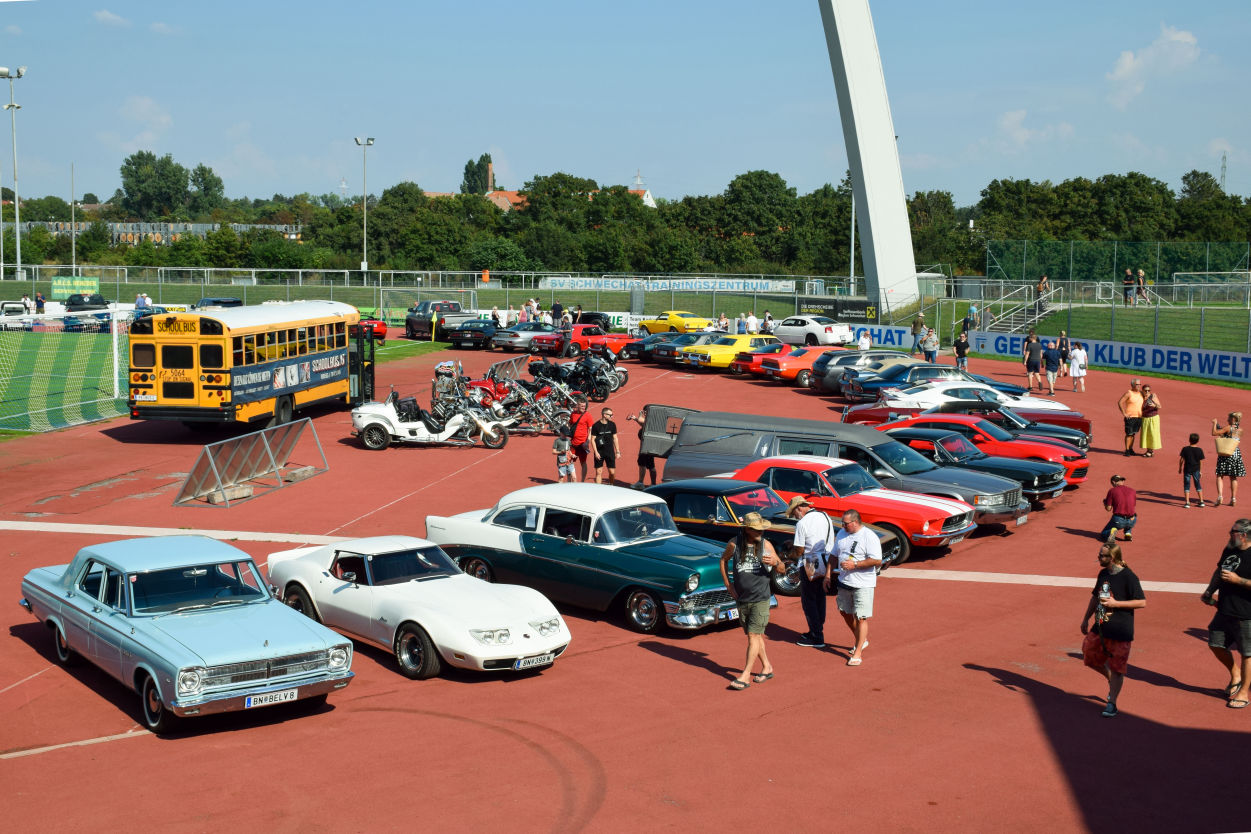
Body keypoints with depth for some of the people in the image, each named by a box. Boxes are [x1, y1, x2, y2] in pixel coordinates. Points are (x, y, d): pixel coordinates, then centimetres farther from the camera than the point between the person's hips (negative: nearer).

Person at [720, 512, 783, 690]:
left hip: (760, 599, -3)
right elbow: (723, 560, 16)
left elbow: (781, 569, 3)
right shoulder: (734, 545, -4)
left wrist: (775, 562, -21)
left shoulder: (765, 545, -5)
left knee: (753, 636, -8)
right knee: (754, 635, 13)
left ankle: (745, 675, -6)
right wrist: (728, 585, 9)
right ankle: (767, 668, 30)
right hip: (741, 599, 3)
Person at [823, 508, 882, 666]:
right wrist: (828, 575, 11)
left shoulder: (869, 536, -15)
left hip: (863, 584, -8)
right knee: (845, 612, 18)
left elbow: (877, 560, -20)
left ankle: (858, 653, 1)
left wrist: (854, 565, -22)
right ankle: (861, 640, 38)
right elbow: (834, 556, 17)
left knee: (861, 618, -5)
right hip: (844, 582, 8)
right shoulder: (842, 534, 8)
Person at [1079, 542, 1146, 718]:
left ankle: (1112, 703, 12)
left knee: (1116, 669, 1)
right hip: (1100, 627, 7)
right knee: (1090, 657, 13)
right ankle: (1112, 680, 37)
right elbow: (1095, 597, 20)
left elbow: (1142, 602, -15)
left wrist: (1115, 603, -20)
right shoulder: (1103, 574, 7)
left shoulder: (1128, 577, -15)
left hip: (1120, 631, -7)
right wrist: (1086, 619, 21)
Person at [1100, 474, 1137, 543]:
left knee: (1103, 535, 20)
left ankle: (1112, 531, -14)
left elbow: (1108, 508, -2)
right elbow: (1134, 507, 17)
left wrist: (1105, 502, 19)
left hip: (1118, 521, -3)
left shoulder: (1112, 491, -2)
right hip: (1131, 521, 3)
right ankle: (1128, 532, 15)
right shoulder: (1132, 490, 9)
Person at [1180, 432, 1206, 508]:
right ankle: (1201, 501, 18)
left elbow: (1181, 459, -5)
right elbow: (1201, 462, -1)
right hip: (1196, 470, 1)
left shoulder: (1185, 449, -7)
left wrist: (1180, 468, 7)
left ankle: (1187, 502, -1)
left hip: (1187, 470, -1)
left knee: (1186, 485, 4)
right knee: (1197, 484, 15)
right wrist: (1200, 471, 10)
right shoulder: (1199, 450, -5)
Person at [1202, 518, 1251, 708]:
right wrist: (1209, 591, 12)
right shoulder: (1229, 550, 8)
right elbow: (1219, 572, 22)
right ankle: (1235, 676, 37)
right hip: (1224, 611, 8)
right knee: (1216, 644, 15)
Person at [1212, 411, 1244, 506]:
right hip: (1236, 454, 5)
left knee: (1219, 476, 1)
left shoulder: (1228, 428, -12)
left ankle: (1220, 496, -16)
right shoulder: (1240, 430, 5)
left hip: (1225, 455, -5)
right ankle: (1233, 499, 14)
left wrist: (1214, 423, -1)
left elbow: (1214, 433, -17)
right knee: (1233, 477, 15)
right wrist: (1219, 426, 22)